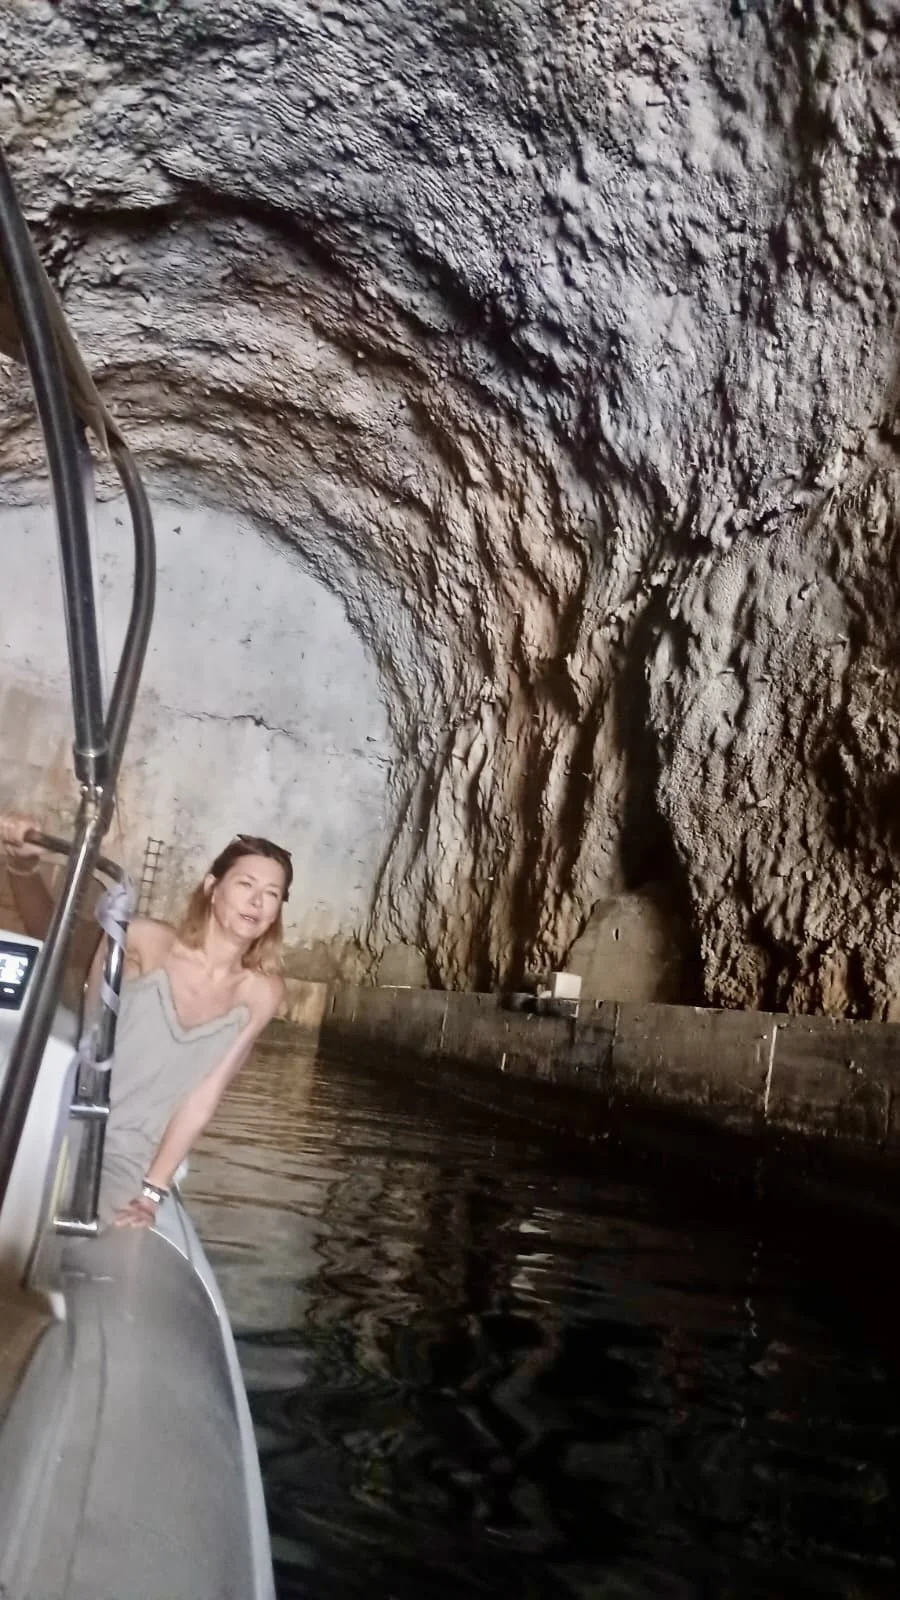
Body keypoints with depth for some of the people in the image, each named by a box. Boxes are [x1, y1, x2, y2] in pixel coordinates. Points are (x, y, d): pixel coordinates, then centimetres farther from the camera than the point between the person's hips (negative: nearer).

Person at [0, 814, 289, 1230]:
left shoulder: (262, 993, -5)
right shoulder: (154, 943, -12)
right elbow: (50, 929, -13)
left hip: (129, 1163, 2)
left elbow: (203, 1099, -4)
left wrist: (152, 1191, -9)